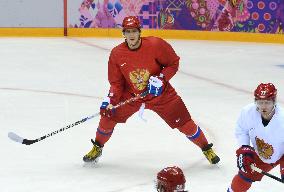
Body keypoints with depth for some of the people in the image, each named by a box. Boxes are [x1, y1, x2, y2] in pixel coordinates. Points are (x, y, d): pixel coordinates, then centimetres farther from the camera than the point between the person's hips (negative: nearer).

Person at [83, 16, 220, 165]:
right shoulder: (117, 54, -13)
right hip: (131, 95, 2)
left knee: (184, 123, -4)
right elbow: (116, 83, -4)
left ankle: (206, 148, 19)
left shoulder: (155, 45, -22)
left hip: (161, 94, -2)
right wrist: (110, 101, -18)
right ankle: (97, 148, 20)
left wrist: (160, 79, -23)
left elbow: (173, 63, -10)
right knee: (108, 116, -6)